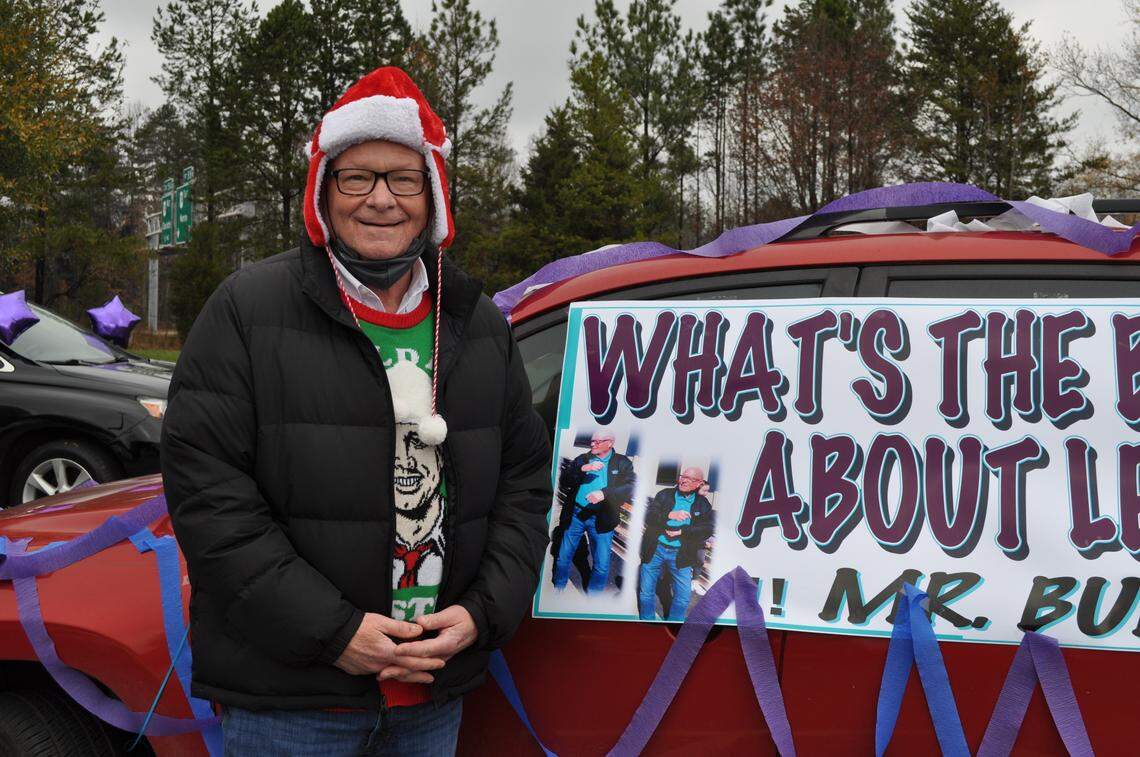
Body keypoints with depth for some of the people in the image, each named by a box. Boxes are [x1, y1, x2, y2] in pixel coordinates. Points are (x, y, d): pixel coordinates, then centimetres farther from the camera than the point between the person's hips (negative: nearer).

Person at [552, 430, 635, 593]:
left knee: (601, 566, 2)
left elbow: (631, 488, -12)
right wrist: (582, 469, -20)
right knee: (563, 559, 10)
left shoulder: (622, 463, 1)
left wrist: (604, 493, -25)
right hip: (575, 514, 2)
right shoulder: (582, 459, 7)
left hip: (602, 519, -2)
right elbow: (564, 480, -2)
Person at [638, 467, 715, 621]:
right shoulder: (664, 495, 2)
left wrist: (681, 531, -16)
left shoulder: (703, 504, 4)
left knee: (683, 596, 0)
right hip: (655, 550, 0)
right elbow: (649, 516, -9)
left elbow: (708, 529, -7)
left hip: (681, 555, 0)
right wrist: (670, 515, -26)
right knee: (646, 592, 6)